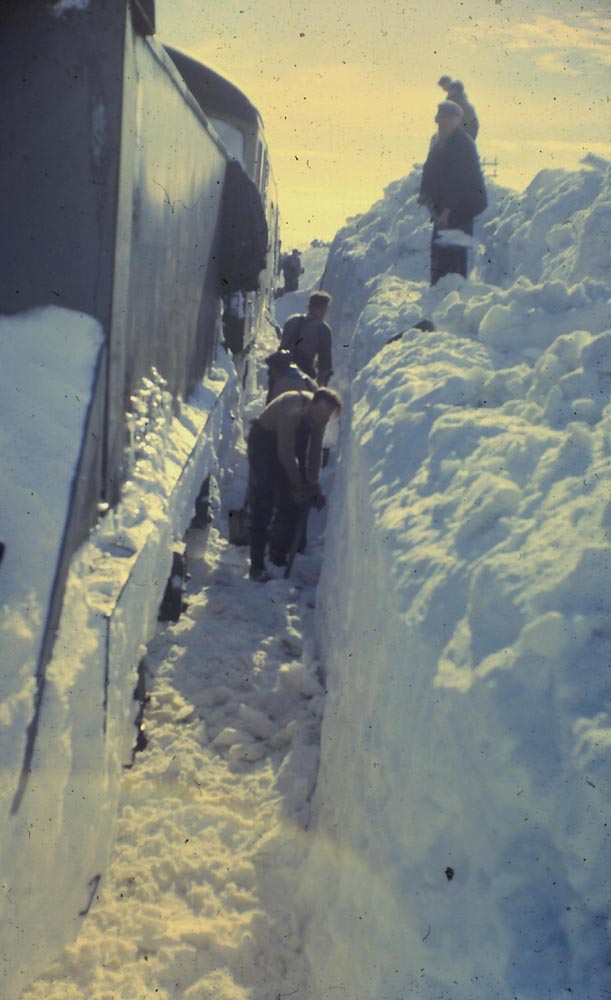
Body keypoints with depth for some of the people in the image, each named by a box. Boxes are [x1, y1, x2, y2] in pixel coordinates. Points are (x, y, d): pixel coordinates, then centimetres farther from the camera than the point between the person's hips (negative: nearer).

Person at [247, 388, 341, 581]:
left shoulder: (319, 415, -17)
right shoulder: (291, 412, -38)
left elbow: (315, 451, -9)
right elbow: (285, 454, -31)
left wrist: (312, 484, -13)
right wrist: (299, 485, -23)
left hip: (293, 439, 7)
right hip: (263, 440, -6)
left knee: (291, 504, 3)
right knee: (263, 503, -13)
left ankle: (279, 558, 16)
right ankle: (257, 565, -10)